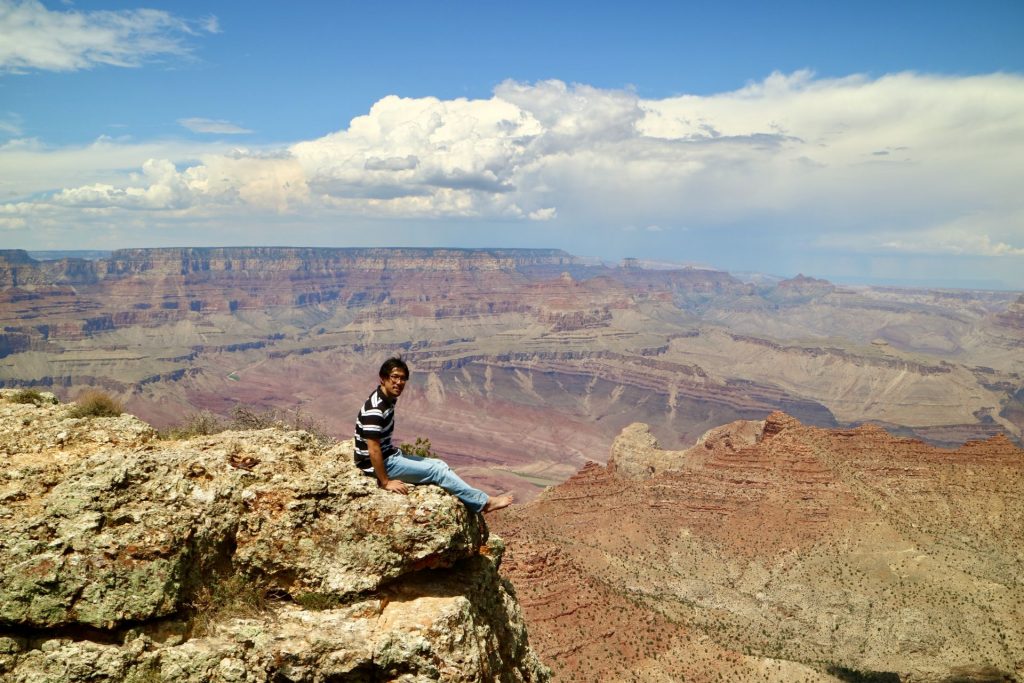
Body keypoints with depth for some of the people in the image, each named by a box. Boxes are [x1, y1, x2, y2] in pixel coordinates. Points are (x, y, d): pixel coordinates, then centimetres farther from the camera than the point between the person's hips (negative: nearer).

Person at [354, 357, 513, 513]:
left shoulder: (388, 399, 5)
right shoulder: (375, 409, -26)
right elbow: (373, 450, -26)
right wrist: (386, 483, -23)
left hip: (389, 456, 10)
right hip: (378, 464, -10)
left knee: (439, 465, 5)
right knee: (437, 470, -10)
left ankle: (474, 503, 4)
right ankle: (484, 502, -4)